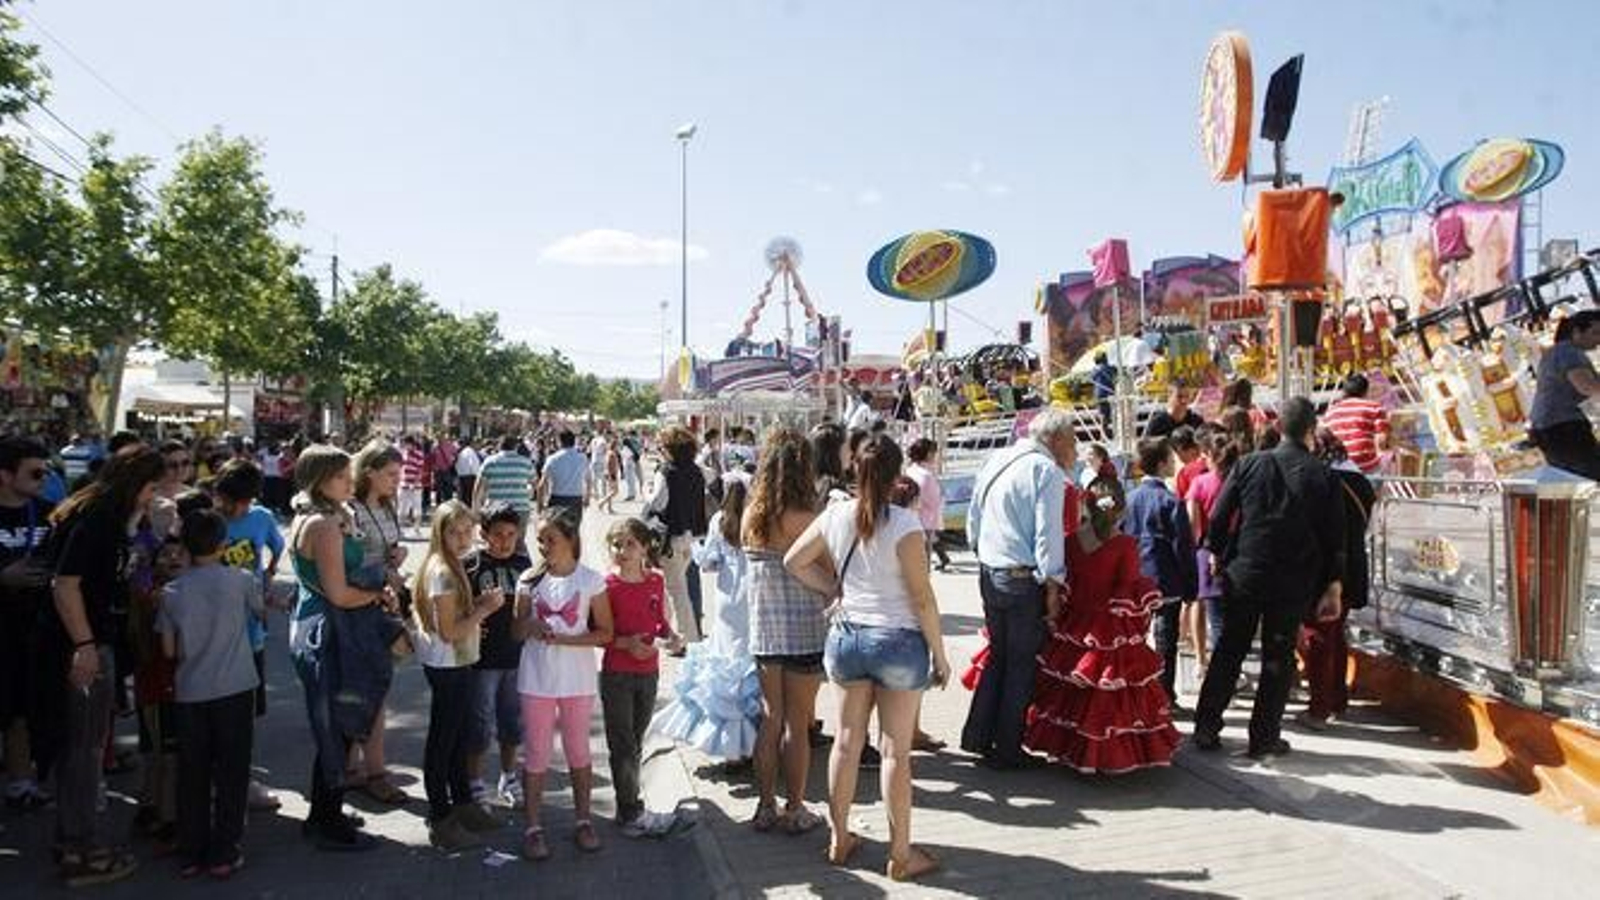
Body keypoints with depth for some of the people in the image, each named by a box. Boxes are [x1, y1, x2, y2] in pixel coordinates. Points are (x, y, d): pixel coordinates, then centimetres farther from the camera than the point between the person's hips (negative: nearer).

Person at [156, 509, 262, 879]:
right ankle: (223, 854, 10)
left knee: (192, 775, 12)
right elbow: (264, 611, 10)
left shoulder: (172, 592, -1)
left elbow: (169, 650, 3)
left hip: (189, 692, 2)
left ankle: (191, 854, 19)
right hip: (234, 688, -2)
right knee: (231, 773, 6)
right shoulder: (240, 580, -6)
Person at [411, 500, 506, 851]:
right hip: (448, 667, -10)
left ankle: (462, 804, 36)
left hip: (459, 664, 10)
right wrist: (485, 609, -19)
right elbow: (449, 631, -23)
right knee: (442, 742, 2)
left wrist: (479, 603, 0)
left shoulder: (450, 567, 9)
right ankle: (440, 822, 13)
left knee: (461, 736, 21)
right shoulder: (442, 572, -21)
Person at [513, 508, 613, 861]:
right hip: (537, 679, 1)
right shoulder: (530, 580, 0)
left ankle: (583, 821, 26)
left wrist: (564, 638, -19)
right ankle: (533, 827, 19)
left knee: (578, 751, 12)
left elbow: (605, 633, -6)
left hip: (578, 679, -1)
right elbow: (516, 633, 5)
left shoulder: (591, 580, -7)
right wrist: (529, 625, -18)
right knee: (535, 754, 7)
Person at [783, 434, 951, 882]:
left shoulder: (834, 516, -2)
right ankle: (900, 854, 17)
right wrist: (939, 655, -4)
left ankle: (839, 840, 29)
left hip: (846, 636, 5)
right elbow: (922, 597, -13)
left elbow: (794, 561, 9)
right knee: (896, 751, 5)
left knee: (847, 741, 16)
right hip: (899, 642, -4)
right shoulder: (904, 524, -16)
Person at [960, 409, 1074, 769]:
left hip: (988, 574, 8)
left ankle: (978, 736, 24)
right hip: (1023, 579, -7)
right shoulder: (1047, 471, -12)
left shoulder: (994, 462, 12)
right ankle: (1007, 751, 13)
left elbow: (973, 521, 16)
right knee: (1022, 664, 5)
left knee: (999, 656, 20)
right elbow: (1048, 533, -17)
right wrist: (1052, 584, -12)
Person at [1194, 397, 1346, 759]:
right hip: (1294, 582, -1)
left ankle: (1206, 727, 13)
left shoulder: (1250, 464, -4)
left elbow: (1218, 518, -1)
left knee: (1229, 650, 11)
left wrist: (1218, 555, 14)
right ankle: (1264, 736, 14)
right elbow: (1335, 536, -2)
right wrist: (1333, 587, 5)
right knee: (1279, 656, 9)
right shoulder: (1322, 476, -5)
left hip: (1245, 573, 1)